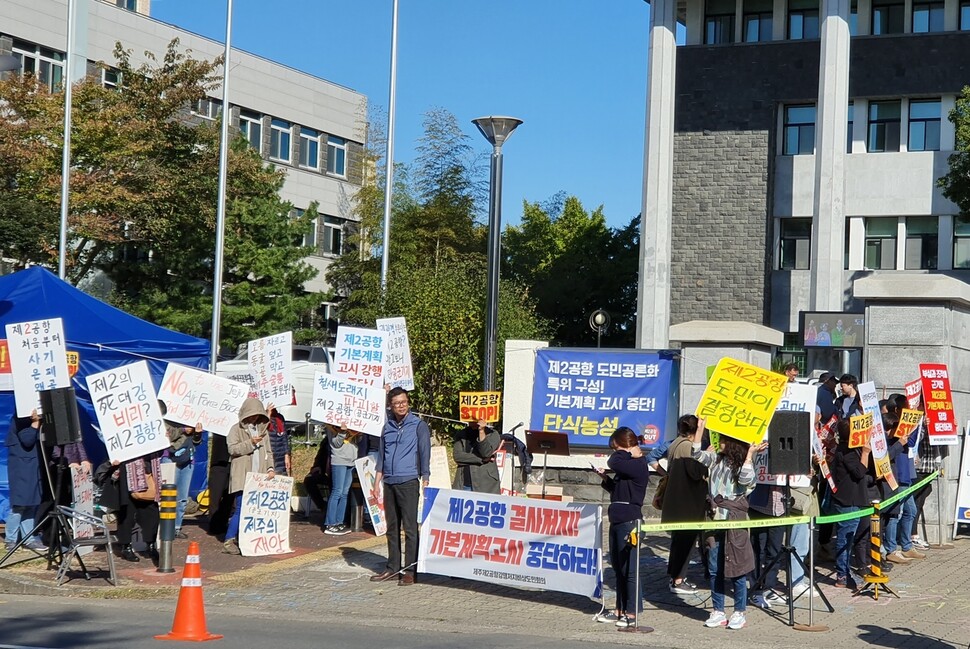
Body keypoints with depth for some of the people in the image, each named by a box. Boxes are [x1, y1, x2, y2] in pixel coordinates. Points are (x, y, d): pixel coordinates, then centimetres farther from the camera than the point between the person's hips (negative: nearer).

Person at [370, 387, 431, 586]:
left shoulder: (418, 426, -1)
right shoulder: (388, 427, 14)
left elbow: (425, 455, -2)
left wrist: (425, 483, -7)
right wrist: (378, 480, 13)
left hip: (408, 482, -6)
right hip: (389, 483, 6)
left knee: (410, 528, -5)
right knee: (392, 528, 11)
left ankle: (409, 571, -3)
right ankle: (392, 567, 18)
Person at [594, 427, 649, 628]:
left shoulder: (637, 465, -12)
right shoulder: (628, 464, 18)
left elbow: (613, 462, -26)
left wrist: (627, 453, -9)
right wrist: (606, 479, 11)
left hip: (629, 521, -10)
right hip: (617, 520, 10)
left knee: (629, 568, -5)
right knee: (618, 566, 14)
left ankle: (632, 613, 0)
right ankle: (621, 610, 21)